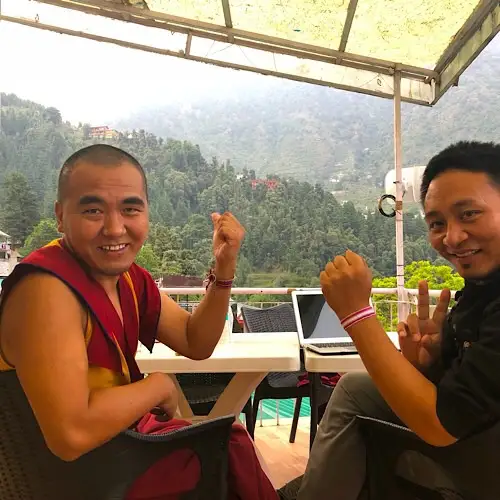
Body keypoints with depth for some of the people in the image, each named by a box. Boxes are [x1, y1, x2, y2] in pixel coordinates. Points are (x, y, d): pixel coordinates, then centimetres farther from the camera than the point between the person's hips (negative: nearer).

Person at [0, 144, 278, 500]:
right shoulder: (46, 286, -29)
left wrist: (223, 269, -10)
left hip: (121, 434, 8)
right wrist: (159, 385, -20)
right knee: (231, 454, 2)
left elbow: (196, 344, 3)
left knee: (231, 439, 15)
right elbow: (72, 433, -36)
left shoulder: (128, 275, -2)